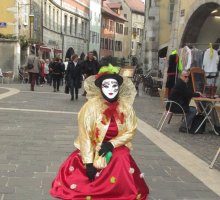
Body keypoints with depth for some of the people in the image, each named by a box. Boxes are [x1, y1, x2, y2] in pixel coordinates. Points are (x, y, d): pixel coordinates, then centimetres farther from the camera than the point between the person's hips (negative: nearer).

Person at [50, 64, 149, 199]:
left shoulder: (126, 107, -7)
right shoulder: (92, 106, -15)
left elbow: (130, 131, 0)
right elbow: (85, 135, -14)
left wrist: (112, 144, -16)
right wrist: (89, 162, -18)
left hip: (116, 149, 2)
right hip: (93, 149, -1)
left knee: (122, 162, -23)